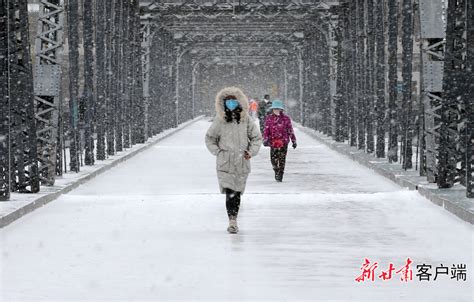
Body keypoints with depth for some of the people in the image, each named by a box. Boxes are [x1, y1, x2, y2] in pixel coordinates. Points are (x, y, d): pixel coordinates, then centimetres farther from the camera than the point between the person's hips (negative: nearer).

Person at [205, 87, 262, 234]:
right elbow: (210, 138, 11)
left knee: (237, 192, 9)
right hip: (225, 163, -2)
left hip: (242, 162, 2)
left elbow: (256, 137, 13)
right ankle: (232, 221, -16)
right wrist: (218, 152, 0)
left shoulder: (245, 119, 2)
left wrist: (250, 151, 1)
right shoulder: (220, 121, -1)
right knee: (230, 192, -14)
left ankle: (234, 220, 21)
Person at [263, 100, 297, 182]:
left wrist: (294, 141, 9)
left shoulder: (286, 118, 1)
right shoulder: (269, 118, 3)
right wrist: (265, 139, -11)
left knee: (282, 159, -4)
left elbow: (290, 130, 7)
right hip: (273, 142, 1)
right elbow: (266, 130, 1)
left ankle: (280, 175, 5)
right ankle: (276, 171, 29)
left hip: (283, 142, -1)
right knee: (273, 159, 2)